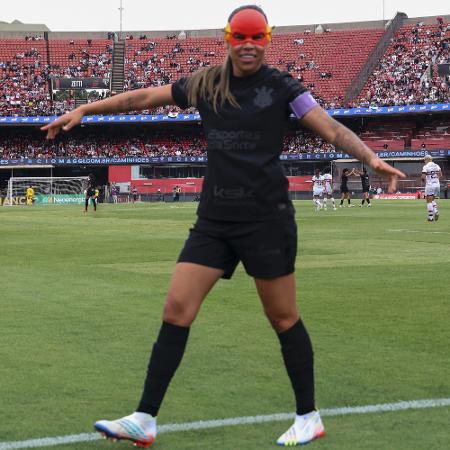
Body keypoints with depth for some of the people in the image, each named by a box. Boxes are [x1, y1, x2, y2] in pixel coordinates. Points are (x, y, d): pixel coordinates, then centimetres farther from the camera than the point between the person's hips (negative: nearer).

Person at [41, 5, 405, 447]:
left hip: (266, 217, -4)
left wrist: (371, 158, -27)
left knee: (282, 317, 2)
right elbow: (143, 97, 16)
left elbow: (331, 128, -10)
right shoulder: (205, 85, 9)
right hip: (214, 218, 4)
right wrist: (83, 110, 16)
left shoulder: (280, 86, -3)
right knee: (176, 308, -3)